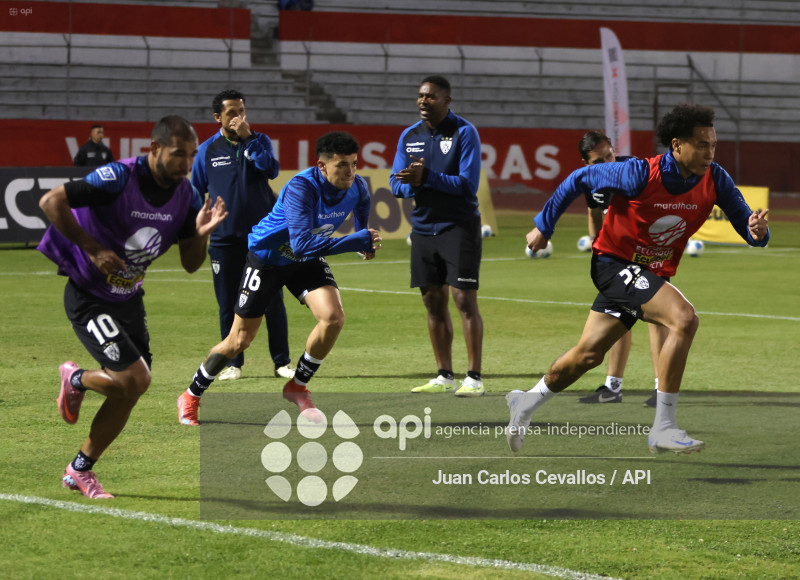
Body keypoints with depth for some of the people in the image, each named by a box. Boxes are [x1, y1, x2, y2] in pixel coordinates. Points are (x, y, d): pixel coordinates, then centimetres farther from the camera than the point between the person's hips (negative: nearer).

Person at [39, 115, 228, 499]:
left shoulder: (184, 194, -4)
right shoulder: (118, 179, -26)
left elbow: (190, 264, 3)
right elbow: (51, 202, -26)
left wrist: (201, 233, -18)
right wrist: (92, 248, -26)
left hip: (129, 299, 7)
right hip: (88, 298, -7)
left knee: (129, 393, 7)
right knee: (134, 378, -19)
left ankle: (80, 470, 26)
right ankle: (75, 379, 12)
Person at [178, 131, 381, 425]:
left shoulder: (357, 187, -16)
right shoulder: (300, 188, -37)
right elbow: (302, 244, -46)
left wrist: (365, 240, 10)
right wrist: (358, 241, -45)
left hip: (307, 261, 5)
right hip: (265, 257, -5)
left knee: (333, 317, -19)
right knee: (240, 340, 2)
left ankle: (297, 387, 4)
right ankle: (191, 396, 25)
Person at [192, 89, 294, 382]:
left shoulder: (259, 141, 6)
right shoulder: (207, 150, 5)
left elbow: (271, 169, -14)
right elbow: (196, 192, 13)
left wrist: (247, 138, -16)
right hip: (224, 239, 0)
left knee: (273, 300, 0)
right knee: (228, 304, 3)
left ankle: (282, 361, 8)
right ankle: (233, 363, 13)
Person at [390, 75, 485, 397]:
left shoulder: (464, 133, -8)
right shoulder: (409, 136, 10)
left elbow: (468, 183, -15)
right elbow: (396, 183, 9)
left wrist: (427, 177, -23)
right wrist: (412, 185, -14)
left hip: (459, 227, -6)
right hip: (423, 228, 6)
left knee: (464, 299, -9)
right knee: (433, 303, 8)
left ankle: (474, 378, -6)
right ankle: (444, 377, 16)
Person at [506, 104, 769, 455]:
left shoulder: (714, 180, -11)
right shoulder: (640, 174, -23)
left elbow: (745, 223, -9)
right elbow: (579, 179, -9)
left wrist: (757, 231, -34)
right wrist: (543, 226, -1)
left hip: (650, 274, 6)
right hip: (614, 263, -6)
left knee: (588, 354, 15)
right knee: (684, 318, -27)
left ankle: (527, 402, 39)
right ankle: (663, 428, -24)